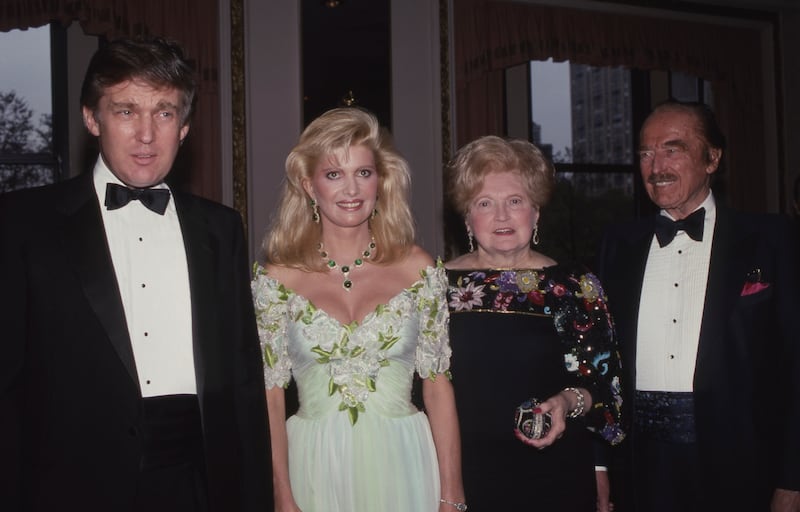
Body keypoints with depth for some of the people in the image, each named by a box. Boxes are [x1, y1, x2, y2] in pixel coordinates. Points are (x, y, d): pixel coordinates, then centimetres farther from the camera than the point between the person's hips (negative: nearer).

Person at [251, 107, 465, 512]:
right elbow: (269, 396, -2)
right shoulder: (277, 278, -3)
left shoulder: (417, 269, -1)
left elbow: (438, 385, -1)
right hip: (315, 469, 0)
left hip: (402, 466, 1)